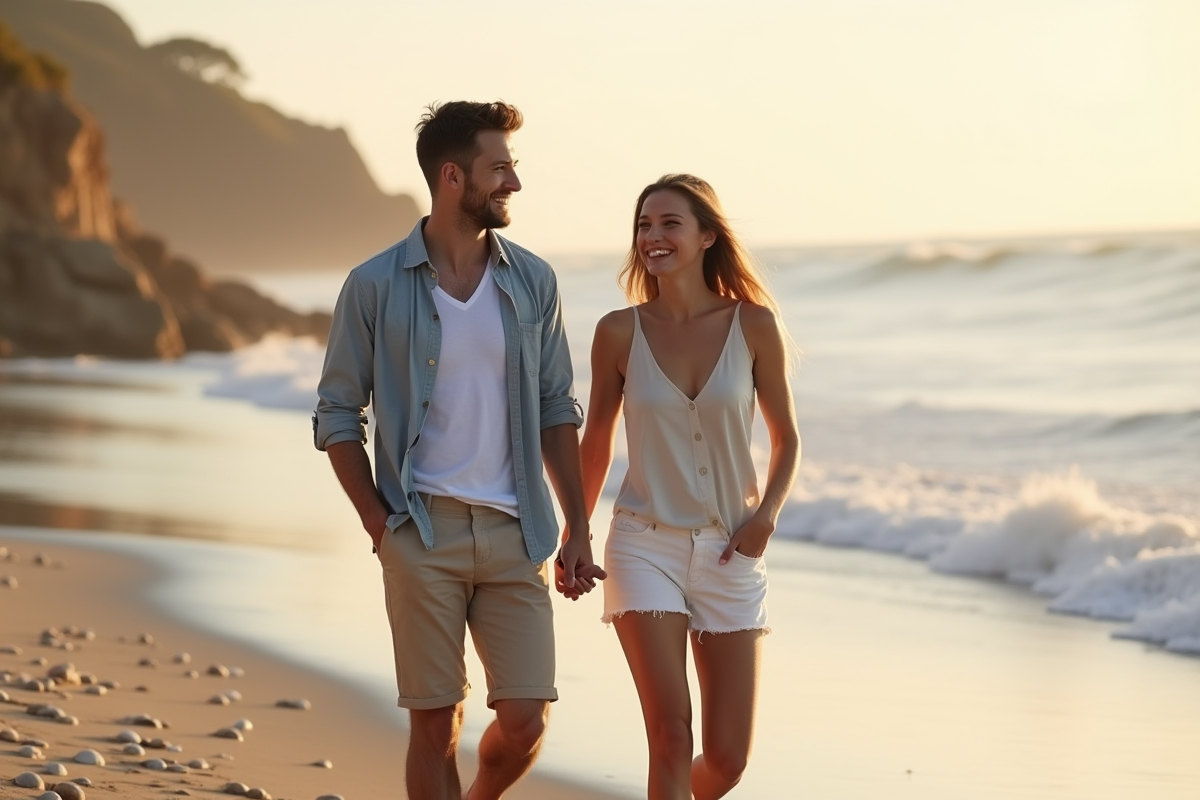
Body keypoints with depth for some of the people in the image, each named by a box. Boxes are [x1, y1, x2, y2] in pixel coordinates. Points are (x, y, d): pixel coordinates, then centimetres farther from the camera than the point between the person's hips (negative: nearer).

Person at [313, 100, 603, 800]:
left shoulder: (533, 282, 6)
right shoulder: (376, 287, -3)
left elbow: (557, 408, 11)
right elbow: (338, 413, 3)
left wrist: (578, 529, 6)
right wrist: (380, 525, -4)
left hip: (514, 532, 3)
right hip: (425, 533, -2)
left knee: (525, 722, -1)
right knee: (436, 723, 0)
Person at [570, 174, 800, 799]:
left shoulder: (754, 324, -3)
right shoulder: (620, 332, -4)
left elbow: (786, 437, 7)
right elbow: (596, 442, 10)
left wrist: (767, 513, -9)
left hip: (729, 554, 1)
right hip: (646, 546, -1)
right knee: (671, 735, -15)